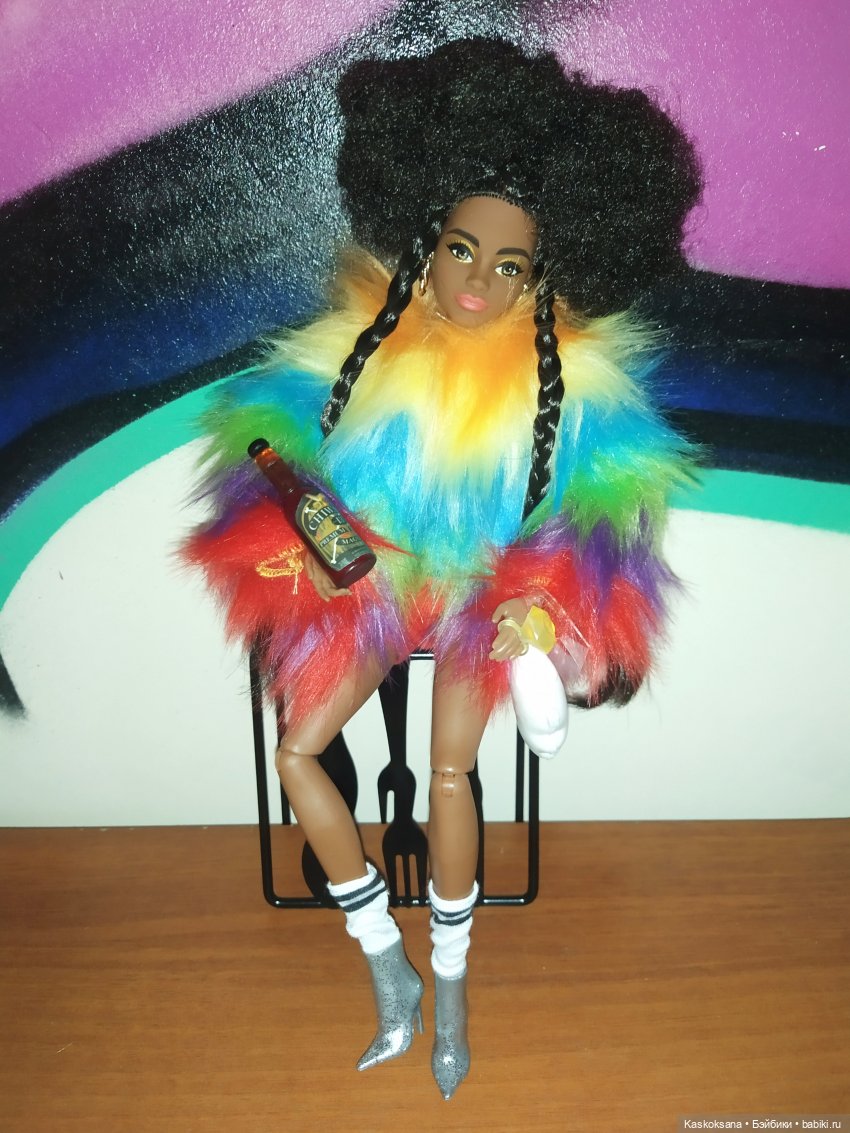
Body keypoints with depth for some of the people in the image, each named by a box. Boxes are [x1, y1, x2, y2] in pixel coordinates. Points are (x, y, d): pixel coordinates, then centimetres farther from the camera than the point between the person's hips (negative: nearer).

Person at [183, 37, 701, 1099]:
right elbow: (279, 435, -3)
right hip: (372, 581, 3)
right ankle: (389, 969, 8)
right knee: (294, 750, -6)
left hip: (487, 596, -2)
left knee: (449, 771, -14)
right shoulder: (363, 335, -9)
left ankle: (451, 985, 14)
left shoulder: (569, 374, -12)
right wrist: (287, 533, -22)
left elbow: (605, 504, -7)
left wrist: (546, 600, -22)